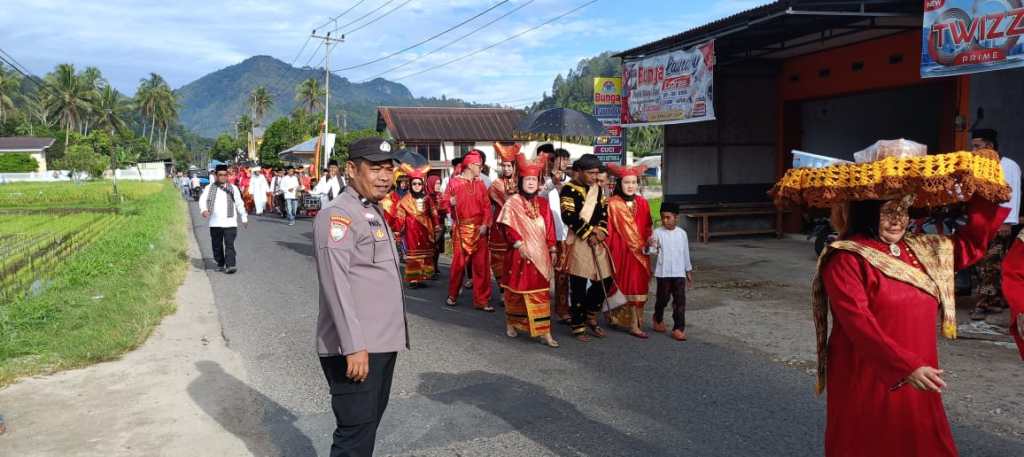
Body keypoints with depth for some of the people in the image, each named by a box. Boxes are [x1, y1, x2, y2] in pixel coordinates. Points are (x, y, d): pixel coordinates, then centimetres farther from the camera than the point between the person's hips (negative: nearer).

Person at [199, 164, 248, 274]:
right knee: (217, 246, 10)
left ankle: (230, 265, -15)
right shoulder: (209, 188, 7)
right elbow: (202, 199, -6)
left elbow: (239, 204, 15)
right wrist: (204, 209, -27)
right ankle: (220, 265, 24)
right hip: (215, 223, 1)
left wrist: (244, 218, 18)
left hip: (230, 222, -1)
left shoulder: (233, 188, 9)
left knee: (229, 244, -11)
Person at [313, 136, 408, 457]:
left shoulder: (374, 212, 16)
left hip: (382, 342, 10)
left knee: (370, 420, 20)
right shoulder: (337, 215, -14)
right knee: (356, 430, -3)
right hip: (356, 347, -9)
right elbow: (336, 285, -22)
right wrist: (353, 346, -27)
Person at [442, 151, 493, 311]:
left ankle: (482, 300, 7)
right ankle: (452, 295, 21)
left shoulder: (480, 184, 10)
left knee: (481, 265, 1)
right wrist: (450, 203, -22)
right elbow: (444, 202, 0)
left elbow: (487, 206, 5)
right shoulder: (454, 182, 0)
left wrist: (485, 224, -8)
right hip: (461, 229, -3)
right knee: (458, 263, 1)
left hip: (479, 229, 3)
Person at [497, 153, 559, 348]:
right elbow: (508, 226, -10)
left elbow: (549, 227, 9)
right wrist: (519, 243, -17)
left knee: (541, 292, 2)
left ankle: (544, 332, 2)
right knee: (516, 289, 10)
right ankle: (511, 323, 30)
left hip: (540, 254, 3)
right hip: (521, 253, -3)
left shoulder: (543, 203, 8)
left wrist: (552, 248, 7)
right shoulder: (513, 202, -5)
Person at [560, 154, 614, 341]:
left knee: (604, 281, 8)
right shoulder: (569, 190, -8)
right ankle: (578, 327, 8)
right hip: (578, 242, -7)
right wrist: (590, 233, -16)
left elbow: (605, 213, 11)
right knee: (578, 285, -3)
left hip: (598, 241, 7)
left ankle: (591, 318, 26)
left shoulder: (597, 188, 14)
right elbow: (569, 217, -18)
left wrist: (601, 232, -6)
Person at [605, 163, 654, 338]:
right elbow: (609, 229, -7)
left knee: (639, 284, 7)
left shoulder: (642, 203, 7)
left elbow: (648, 226, 13)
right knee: (628, 284, -2)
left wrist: (648, 242, -2)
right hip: (621, 251, -5)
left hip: (640, 252, 5)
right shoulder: (613, 204, -7)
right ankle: (634, 324, 3)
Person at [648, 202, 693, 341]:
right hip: (663, 272, -2)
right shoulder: (658, 232, -4)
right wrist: (650, 246, -33)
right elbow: (653, 251, -9)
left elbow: (686, 253, 13)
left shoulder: (682, 233, 5)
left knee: (680, 300, -3)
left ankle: (679, 328, 0)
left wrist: (689, 272, 16)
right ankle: (658, 319, 36)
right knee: (663, 298, 9)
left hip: (679, 272, 2)